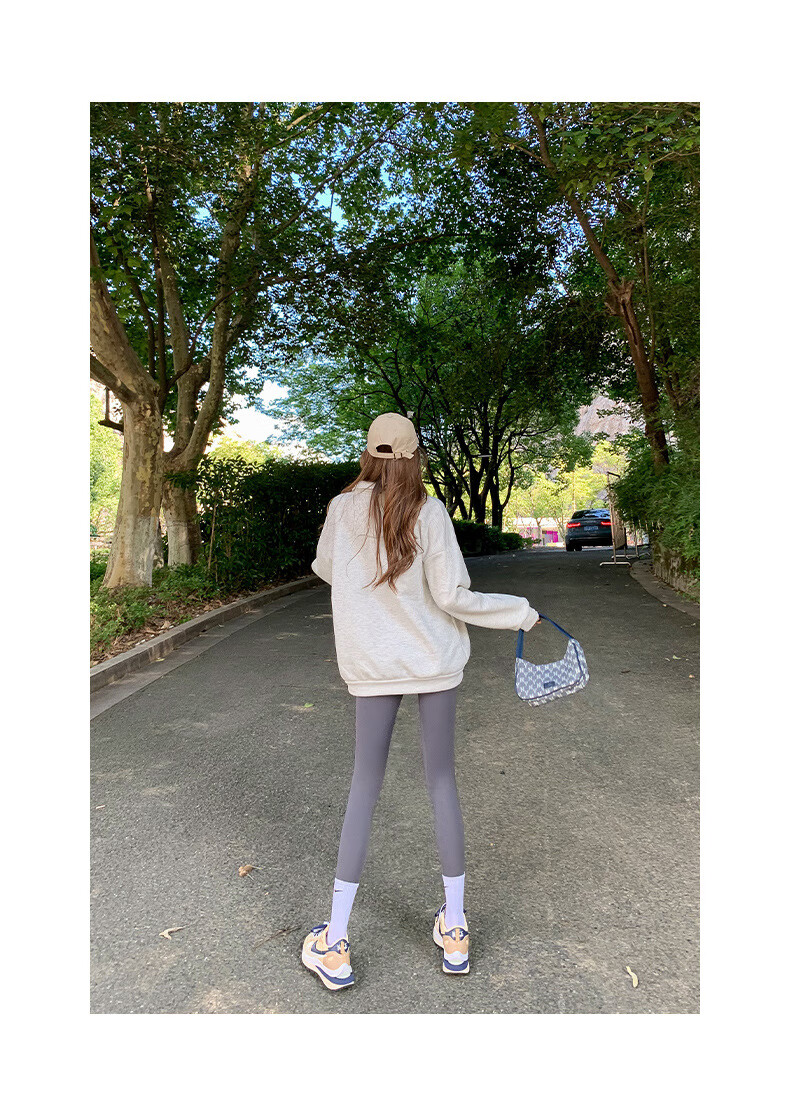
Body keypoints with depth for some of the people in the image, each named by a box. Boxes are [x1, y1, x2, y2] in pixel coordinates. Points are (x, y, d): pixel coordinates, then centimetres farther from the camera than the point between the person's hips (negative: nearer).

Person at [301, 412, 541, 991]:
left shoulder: (342, 509, -3)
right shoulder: (429, 511, -10)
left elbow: (324, 568, 14)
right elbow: (452, 596, -12)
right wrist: (520, 611, 1)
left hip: (371, 665, 1)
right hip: (435, 661, -1)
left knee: (364, 788, 9)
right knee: (442, 781, 12)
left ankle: (333, 946, 17)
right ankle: (455, 932, 26)